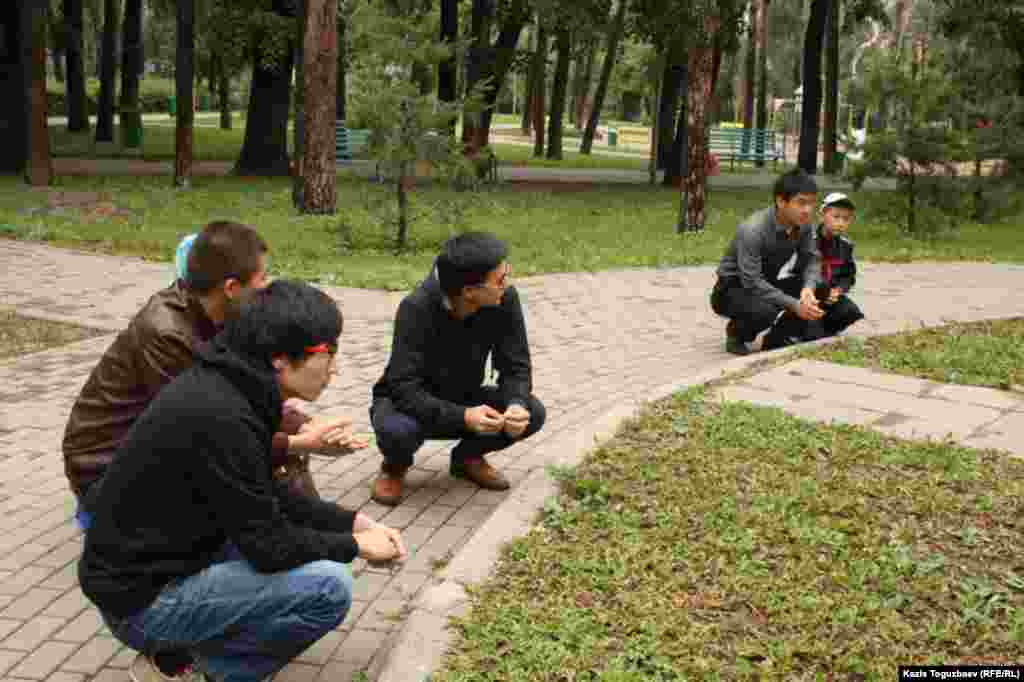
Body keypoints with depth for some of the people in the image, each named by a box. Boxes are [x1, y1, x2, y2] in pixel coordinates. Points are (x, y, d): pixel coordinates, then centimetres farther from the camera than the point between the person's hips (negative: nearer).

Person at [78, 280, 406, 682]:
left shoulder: (226, 384, 1)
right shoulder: (222, 416, -28)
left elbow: (268, 495, 12)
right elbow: (269, 546, -21)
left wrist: (351, 522, 5)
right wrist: (355, 546, -6)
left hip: (165, 560, 9)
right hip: (142, 599, -9)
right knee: (328, 587, -19)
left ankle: (181, 644, 13)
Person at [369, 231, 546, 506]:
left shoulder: (505, 300, -20)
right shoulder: (416, 309, -32)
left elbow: (516, 366, -14)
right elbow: (405, 388, -34)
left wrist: (516, 405, -36)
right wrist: (462, 417, -47)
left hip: (463, 400, 4)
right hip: (411, 403, -4)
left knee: (532, 412, -19)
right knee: (397, 428, -38)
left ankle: (467, 456, 10)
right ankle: (395, 466, 1)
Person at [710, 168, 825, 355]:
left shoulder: (803, 225, -10)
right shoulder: (753, 230, -30)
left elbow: (812, 260, -7)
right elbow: (752, 282, -32)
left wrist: (808, 289, -29)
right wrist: (794, 305, -35)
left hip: (766, 285, 7)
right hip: (732, 290, -7)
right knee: (766, 311, -37)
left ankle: (776, 338, 5)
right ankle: (737, 332, -2)